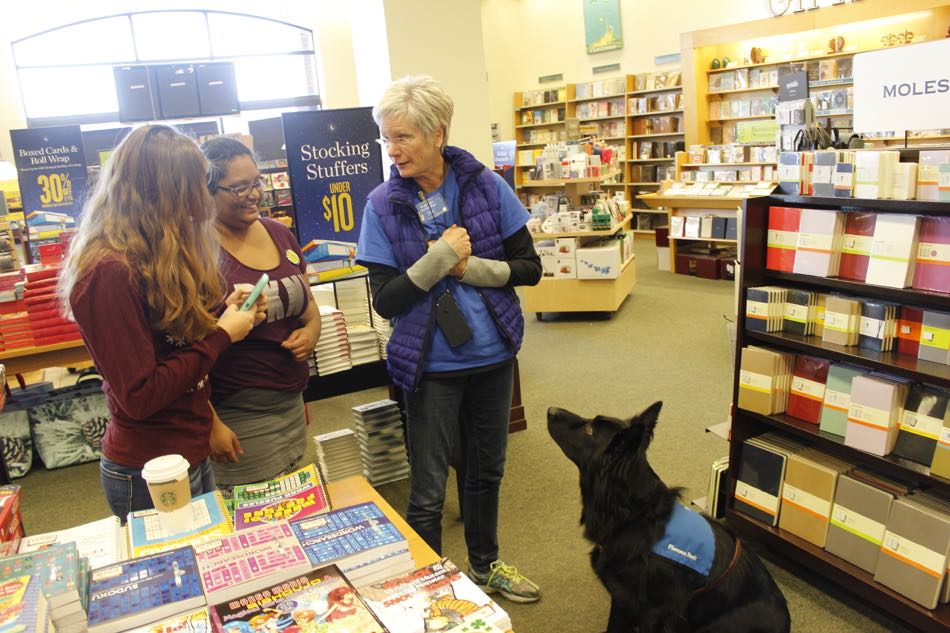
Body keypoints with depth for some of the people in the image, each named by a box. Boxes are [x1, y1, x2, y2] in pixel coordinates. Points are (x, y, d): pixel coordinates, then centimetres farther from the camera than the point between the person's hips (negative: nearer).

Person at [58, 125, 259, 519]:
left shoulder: (153, 257, 5)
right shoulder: (110, 273, -23)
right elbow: (140, 396, -23)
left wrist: (224, 311, 2)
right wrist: (221, 336, -17)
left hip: (192, 455, 9)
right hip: (149, 473, -8)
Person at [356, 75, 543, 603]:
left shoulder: (486, 186, -7)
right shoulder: (384, 204, -9)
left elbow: (530, 269, -6)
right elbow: (385, 301, -12)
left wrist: (468, 266, -19)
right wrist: (438, 259, -23)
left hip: (493, 356, 3)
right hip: (431, 366, -2)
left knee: (487, 470, 21)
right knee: (427, 493, 8)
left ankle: (486, 564, 46)